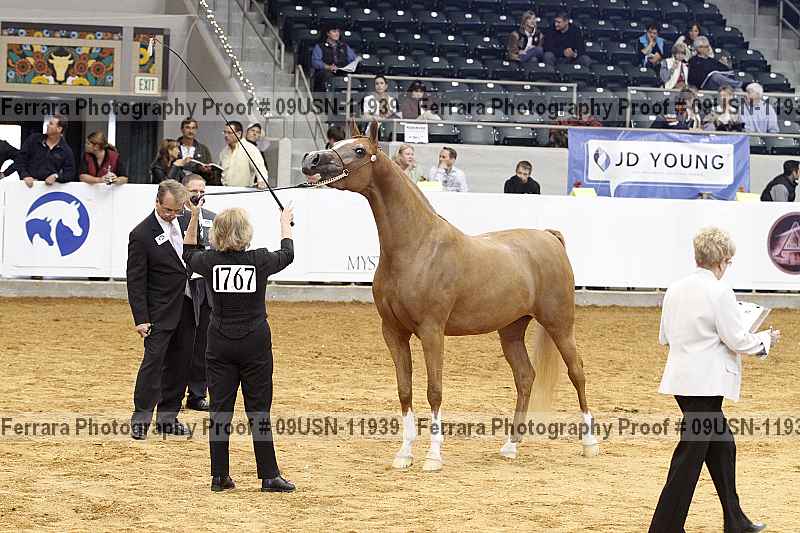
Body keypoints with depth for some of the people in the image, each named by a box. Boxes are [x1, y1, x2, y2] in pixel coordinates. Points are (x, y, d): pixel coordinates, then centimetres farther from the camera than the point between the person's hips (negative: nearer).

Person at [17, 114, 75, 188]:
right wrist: (25, 176, -8)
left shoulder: (66, 151, 6)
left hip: (49, 186, 0)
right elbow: (21, 159, 8)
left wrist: (56, 176, -14)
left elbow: (70, 174, 4)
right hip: (29, 185, 0)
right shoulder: (34, 139, 9)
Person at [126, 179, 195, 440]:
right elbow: (135, 281, -13)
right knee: (153, 360, -8)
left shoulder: (185, 222, 4)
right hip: (161, 311, -6)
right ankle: (140, 420, -3)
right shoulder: (142, 234, -14)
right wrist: (140, 318, -15)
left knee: (178, 364, 8)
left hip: (186, 308, 6)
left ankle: (167, 418, 15)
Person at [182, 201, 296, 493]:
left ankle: (219, 476, 9)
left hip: (220, 345, 2)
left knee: (219, 409, 7)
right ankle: (269, 476, 6)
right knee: (259, 411, 4)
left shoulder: (211, 261, -6)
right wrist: (285, 224, 30)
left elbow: (188, 254, 18)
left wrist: (194, 217, 24)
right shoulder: (260, 260, -10)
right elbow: (287, 254, 13)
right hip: (255, 343, -2)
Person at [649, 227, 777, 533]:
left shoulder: (675, 289, 7)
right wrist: (766, 340, 4)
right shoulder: (720, 293, -16)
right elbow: (737, 340, -13)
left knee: (722, 445, 19)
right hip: (706, 382, -9)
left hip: (681, 378, 9)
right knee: (692, 452, -3)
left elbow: (664, 337, 14)